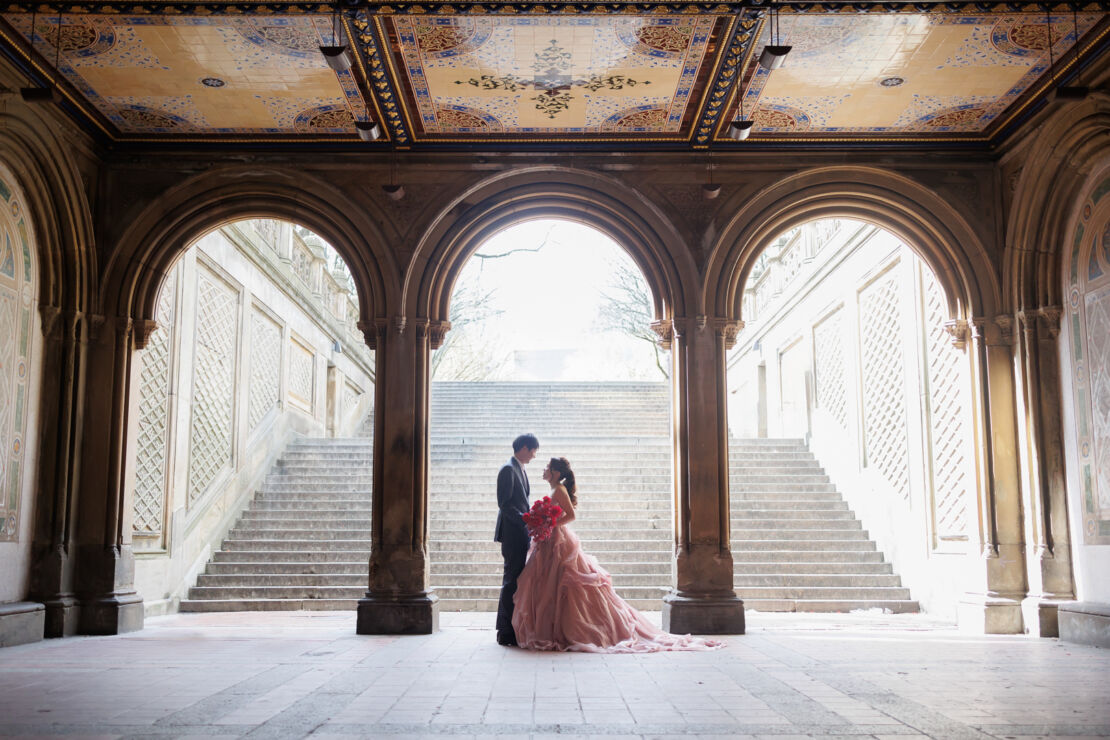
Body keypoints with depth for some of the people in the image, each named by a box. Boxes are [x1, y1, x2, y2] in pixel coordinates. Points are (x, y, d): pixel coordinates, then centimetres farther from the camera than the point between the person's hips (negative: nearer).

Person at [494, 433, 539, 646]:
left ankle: (509, 628, 16)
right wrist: (525, 520, -22)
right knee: (512, 580, -8)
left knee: (515, 580, 11)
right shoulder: (508, 469, -11)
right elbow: (504, 503, -18)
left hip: (521, 533, 9)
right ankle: (506, 631, -5)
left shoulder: (520, 470, 18)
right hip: (512, 533, -9)